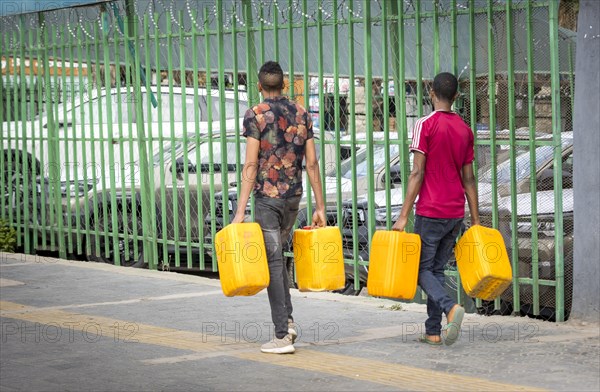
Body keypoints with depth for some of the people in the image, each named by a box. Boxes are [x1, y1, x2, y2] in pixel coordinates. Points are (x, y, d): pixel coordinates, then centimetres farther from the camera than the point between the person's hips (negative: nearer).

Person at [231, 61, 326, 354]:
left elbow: (251, 165, -13)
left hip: (267, 195, -5)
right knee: (276, 254, 23)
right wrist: (320, 207, 9)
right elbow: (312, 163, 6)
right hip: (294, 196, 5)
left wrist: (241, 210, -12)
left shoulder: (255, 115, -7)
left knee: (273, 260, -3)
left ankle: (282, 335, -4)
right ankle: (287, 320, 16)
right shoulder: (301, 114, 7)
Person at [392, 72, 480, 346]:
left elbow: (417, 173, -14)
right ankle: (433, 332, 12)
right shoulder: (465, 129, 9)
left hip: (430, 212, -6)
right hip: (456, 212, 6)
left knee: (422, 268, 1)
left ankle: (450, 308, -23)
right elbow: (468, 179, 11)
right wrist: (475, 221, 14)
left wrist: (403, 216, -12)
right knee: (437, 269, 13)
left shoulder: (426, 125, -9)